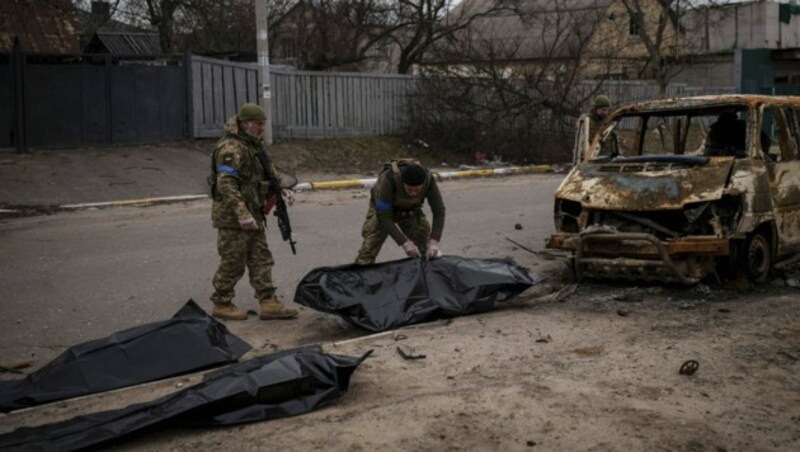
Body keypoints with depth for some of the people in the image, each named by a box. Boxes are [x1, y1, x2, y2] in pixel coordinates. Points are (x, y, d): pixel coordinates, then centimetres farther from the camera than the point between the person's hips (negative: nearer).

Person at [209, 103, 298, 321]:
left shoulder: (254, 145, 14)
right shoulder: (231, 148, -18)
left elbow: (268, 171, 26)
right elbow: (226, 184, -26)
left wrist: (282, 188, 9)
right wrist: (242, 213, -30)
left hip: (252, 215, 10)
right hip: (233, 216, -10)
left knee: (261, 260, 8)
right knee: (232, 263, -1)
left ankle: (268, 303, 10)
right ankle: (221, 304, 12)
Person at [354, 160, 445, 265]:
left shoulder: (429, 180, -32)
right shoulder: (388, 180, -41)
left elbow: (439, 211, -22)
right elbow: (384, 216, -36)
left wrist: (434, 241, -34)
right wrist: (404, 242, -40)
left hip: (409, 210, 3)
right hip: (382, 208, -3)